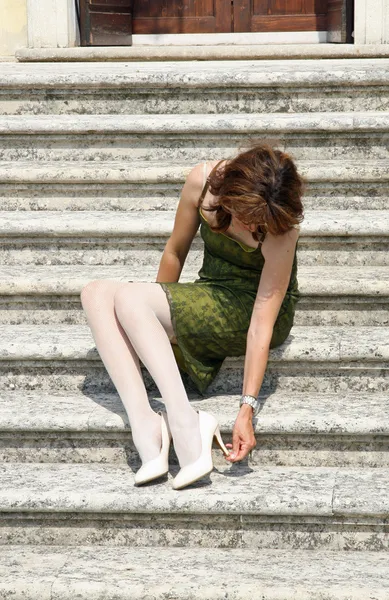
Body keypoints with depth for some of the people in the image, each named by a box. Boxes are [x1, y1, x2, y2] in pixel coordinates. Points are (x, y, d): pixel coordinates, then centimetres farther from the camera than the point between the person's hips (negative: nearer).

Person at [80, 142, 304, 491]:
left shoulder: (282, 230, -27)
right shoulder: (203, 180, -15)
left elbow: (261, 326, -28)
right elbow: (175, 252, 2)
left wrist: (247, 410, -32)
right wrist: (156, 315, 12)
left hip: (249, 311, -6)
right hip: (210, 295, 6)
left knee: (128, 297, -25)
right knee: (96, 294, -14)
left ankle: (184, 422, -33)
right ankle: (145, 426, -29)